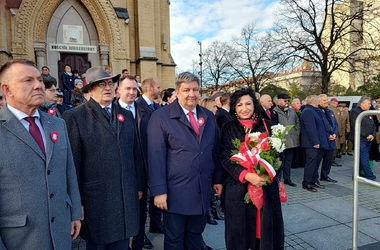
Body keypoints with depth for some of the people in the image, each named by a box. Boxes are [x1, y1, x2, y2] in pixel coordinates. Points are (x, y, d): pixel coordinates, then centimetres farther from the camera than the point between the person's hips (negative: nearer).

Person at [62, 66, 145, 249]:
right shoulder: (74, 116, -8)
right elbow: (73, 161, -9)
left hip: (126, 195, 5)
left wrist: (139, 185, 11)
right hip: (96, 197, -4)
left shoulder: (126, 115, 9)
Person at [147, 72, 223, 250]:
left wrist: (218, 179, 11)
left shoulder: (208, 117, 7)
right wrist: (159, 190, -15)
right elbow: (156, 156, -13)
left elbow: (215, 151, 12)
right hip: (176, 191, -4)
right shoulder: (161, 116, -10)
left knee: (195, 236, 20)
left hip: (202, 190, 5)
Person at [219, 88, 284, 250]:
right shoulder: (228, 129, -1)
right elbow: (225, 158, -7)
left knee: (265, 225, 10)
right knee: (240, 228, 9)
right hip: (238, 186, -1)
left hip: (266, 185, 1)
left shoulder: (266, 124, 2)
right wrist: (246, 175, -20)